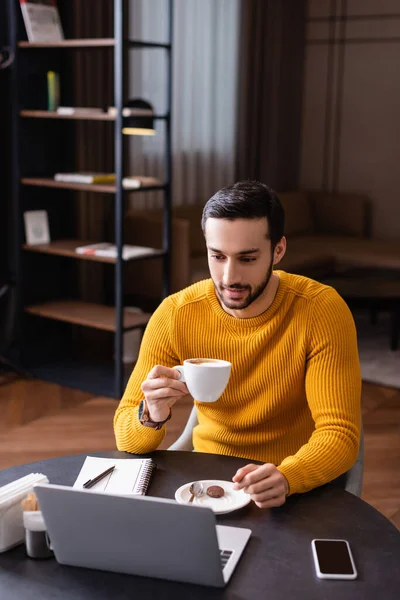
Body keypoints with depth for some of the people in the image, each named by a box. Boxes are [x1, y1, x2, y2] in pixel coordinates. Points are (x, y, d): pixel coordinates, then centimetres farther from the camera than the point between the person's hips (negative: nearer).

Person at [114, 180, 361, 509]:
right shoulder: (175, 315, -9)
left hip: (298, 486, -2)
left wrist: (285, 478, -38)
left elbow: (340, 435, -18)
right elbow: (128, 439, -7)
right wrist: (152, 417, -30)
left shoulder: (322, 310, -15)